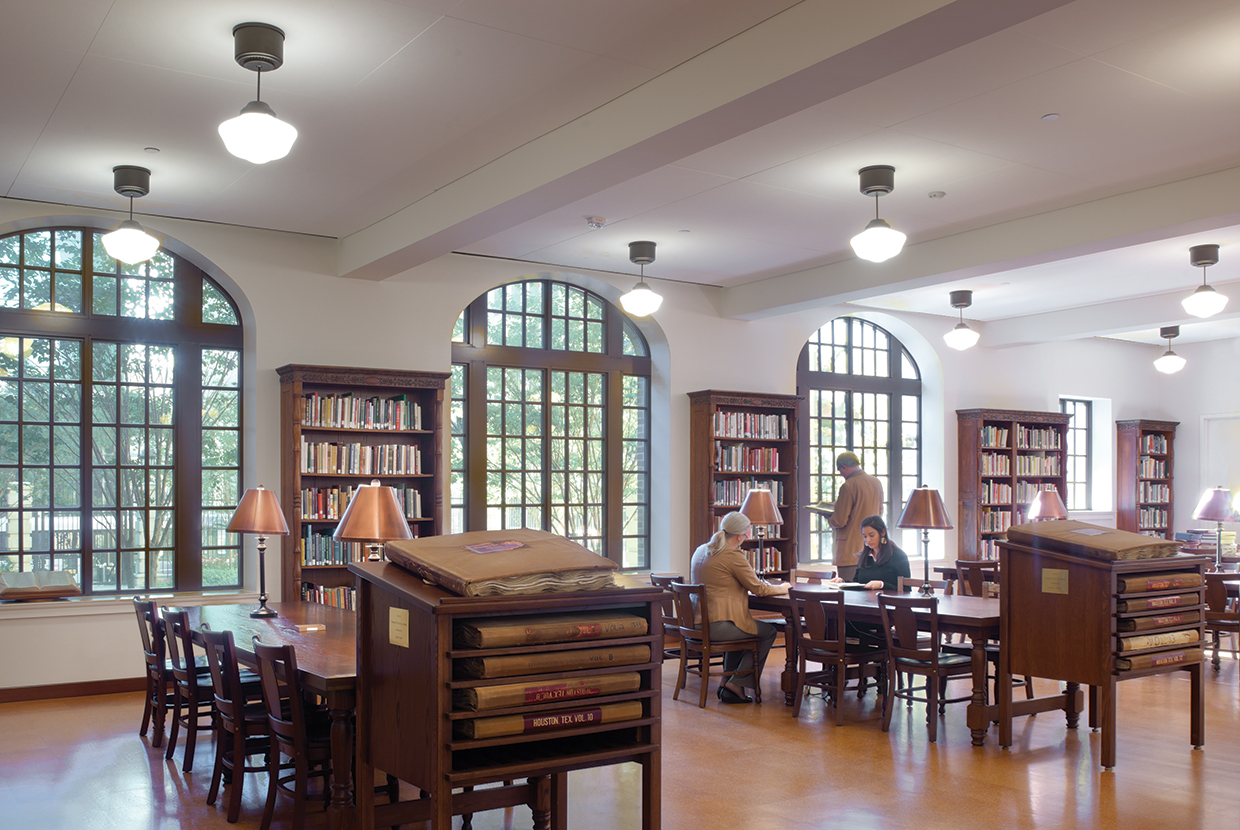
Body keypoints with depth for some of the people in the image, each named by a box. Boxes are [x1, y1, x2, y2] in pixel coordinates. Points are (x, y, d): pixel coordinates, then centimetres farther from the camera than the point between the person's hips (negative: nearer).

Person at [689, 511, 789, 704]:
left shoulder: (701, 550, 13)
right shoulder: (733, 555, -14)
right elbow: (758, 589, -7)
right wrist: (782, 588, 13)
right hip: (717, 625, -9)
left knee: (741, 630, 34)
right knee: (768, 632, 8)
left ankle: (726, 682, 29)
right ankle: (736, 684, 10)